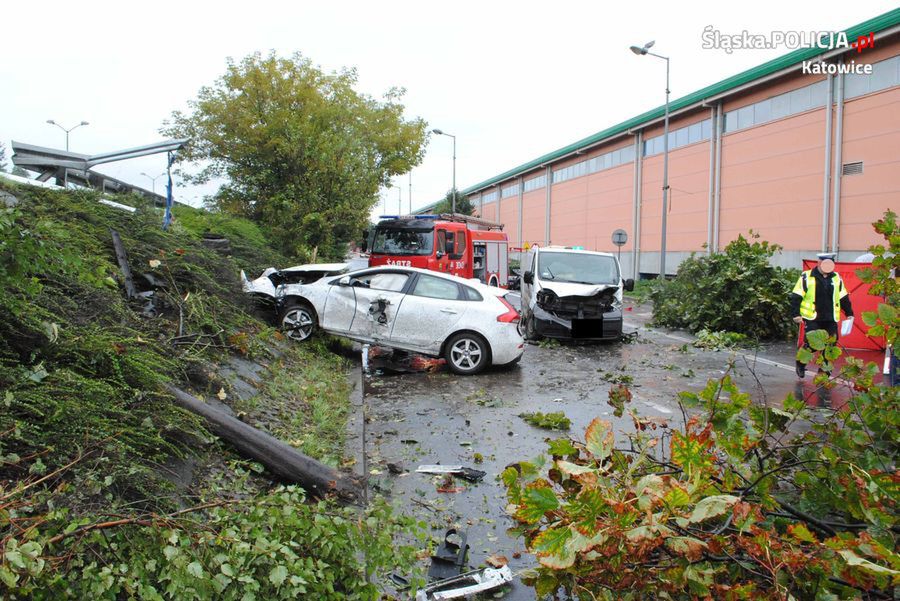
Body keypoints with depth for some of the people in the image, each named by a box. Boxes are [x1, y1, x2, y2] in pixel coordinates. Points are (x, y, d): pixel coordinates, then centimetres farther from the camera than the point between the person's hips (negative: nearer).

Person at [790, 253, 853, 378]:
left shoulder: (837, 278, 11)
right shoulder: (806, 277, -4)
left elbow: (844, 298, 21)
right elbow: (796, 297, -5)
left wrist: (849, 313, 19)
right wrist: (796, 314, -10)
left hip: (831, 320, 5)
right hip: (812, 319, -4)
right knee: (811, 344, -10)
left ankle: (825, 370, 17)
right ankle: (800, 363, 15)